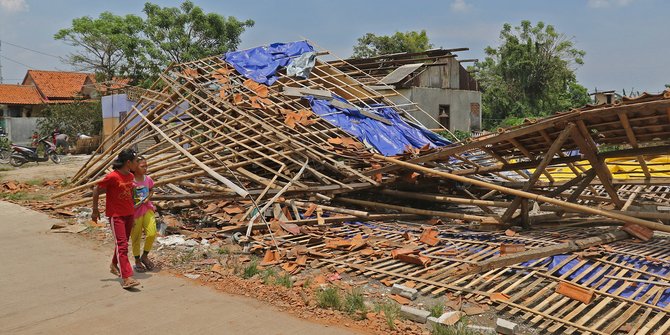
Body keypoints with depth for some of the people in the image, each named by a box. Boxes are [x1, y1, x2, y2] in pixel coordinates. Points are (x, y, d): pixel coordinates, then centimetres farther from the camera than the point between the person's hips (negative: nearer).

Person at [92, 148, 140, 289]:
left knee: (123, 242, 20)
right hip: (116, 215, -7)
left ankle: (114, 265, 43)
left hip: (129, 214, 8)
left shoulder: (131, 176, 4)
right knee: (122, 245, -13)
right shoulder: (112, 177, -18)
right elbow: (96, 190, -8)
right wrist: (95, 210, -2)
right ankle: (127, 278, -17)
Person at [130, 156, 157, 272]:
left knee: (152, 233, -6)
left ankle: (145, 256, 18)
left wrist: (148, 198, -3)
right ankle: (137, 261, 26)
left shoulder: (148, 179, -1)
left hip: (147, 208, 4)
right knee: (136, 237, 8)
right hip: (135, 211, -4)